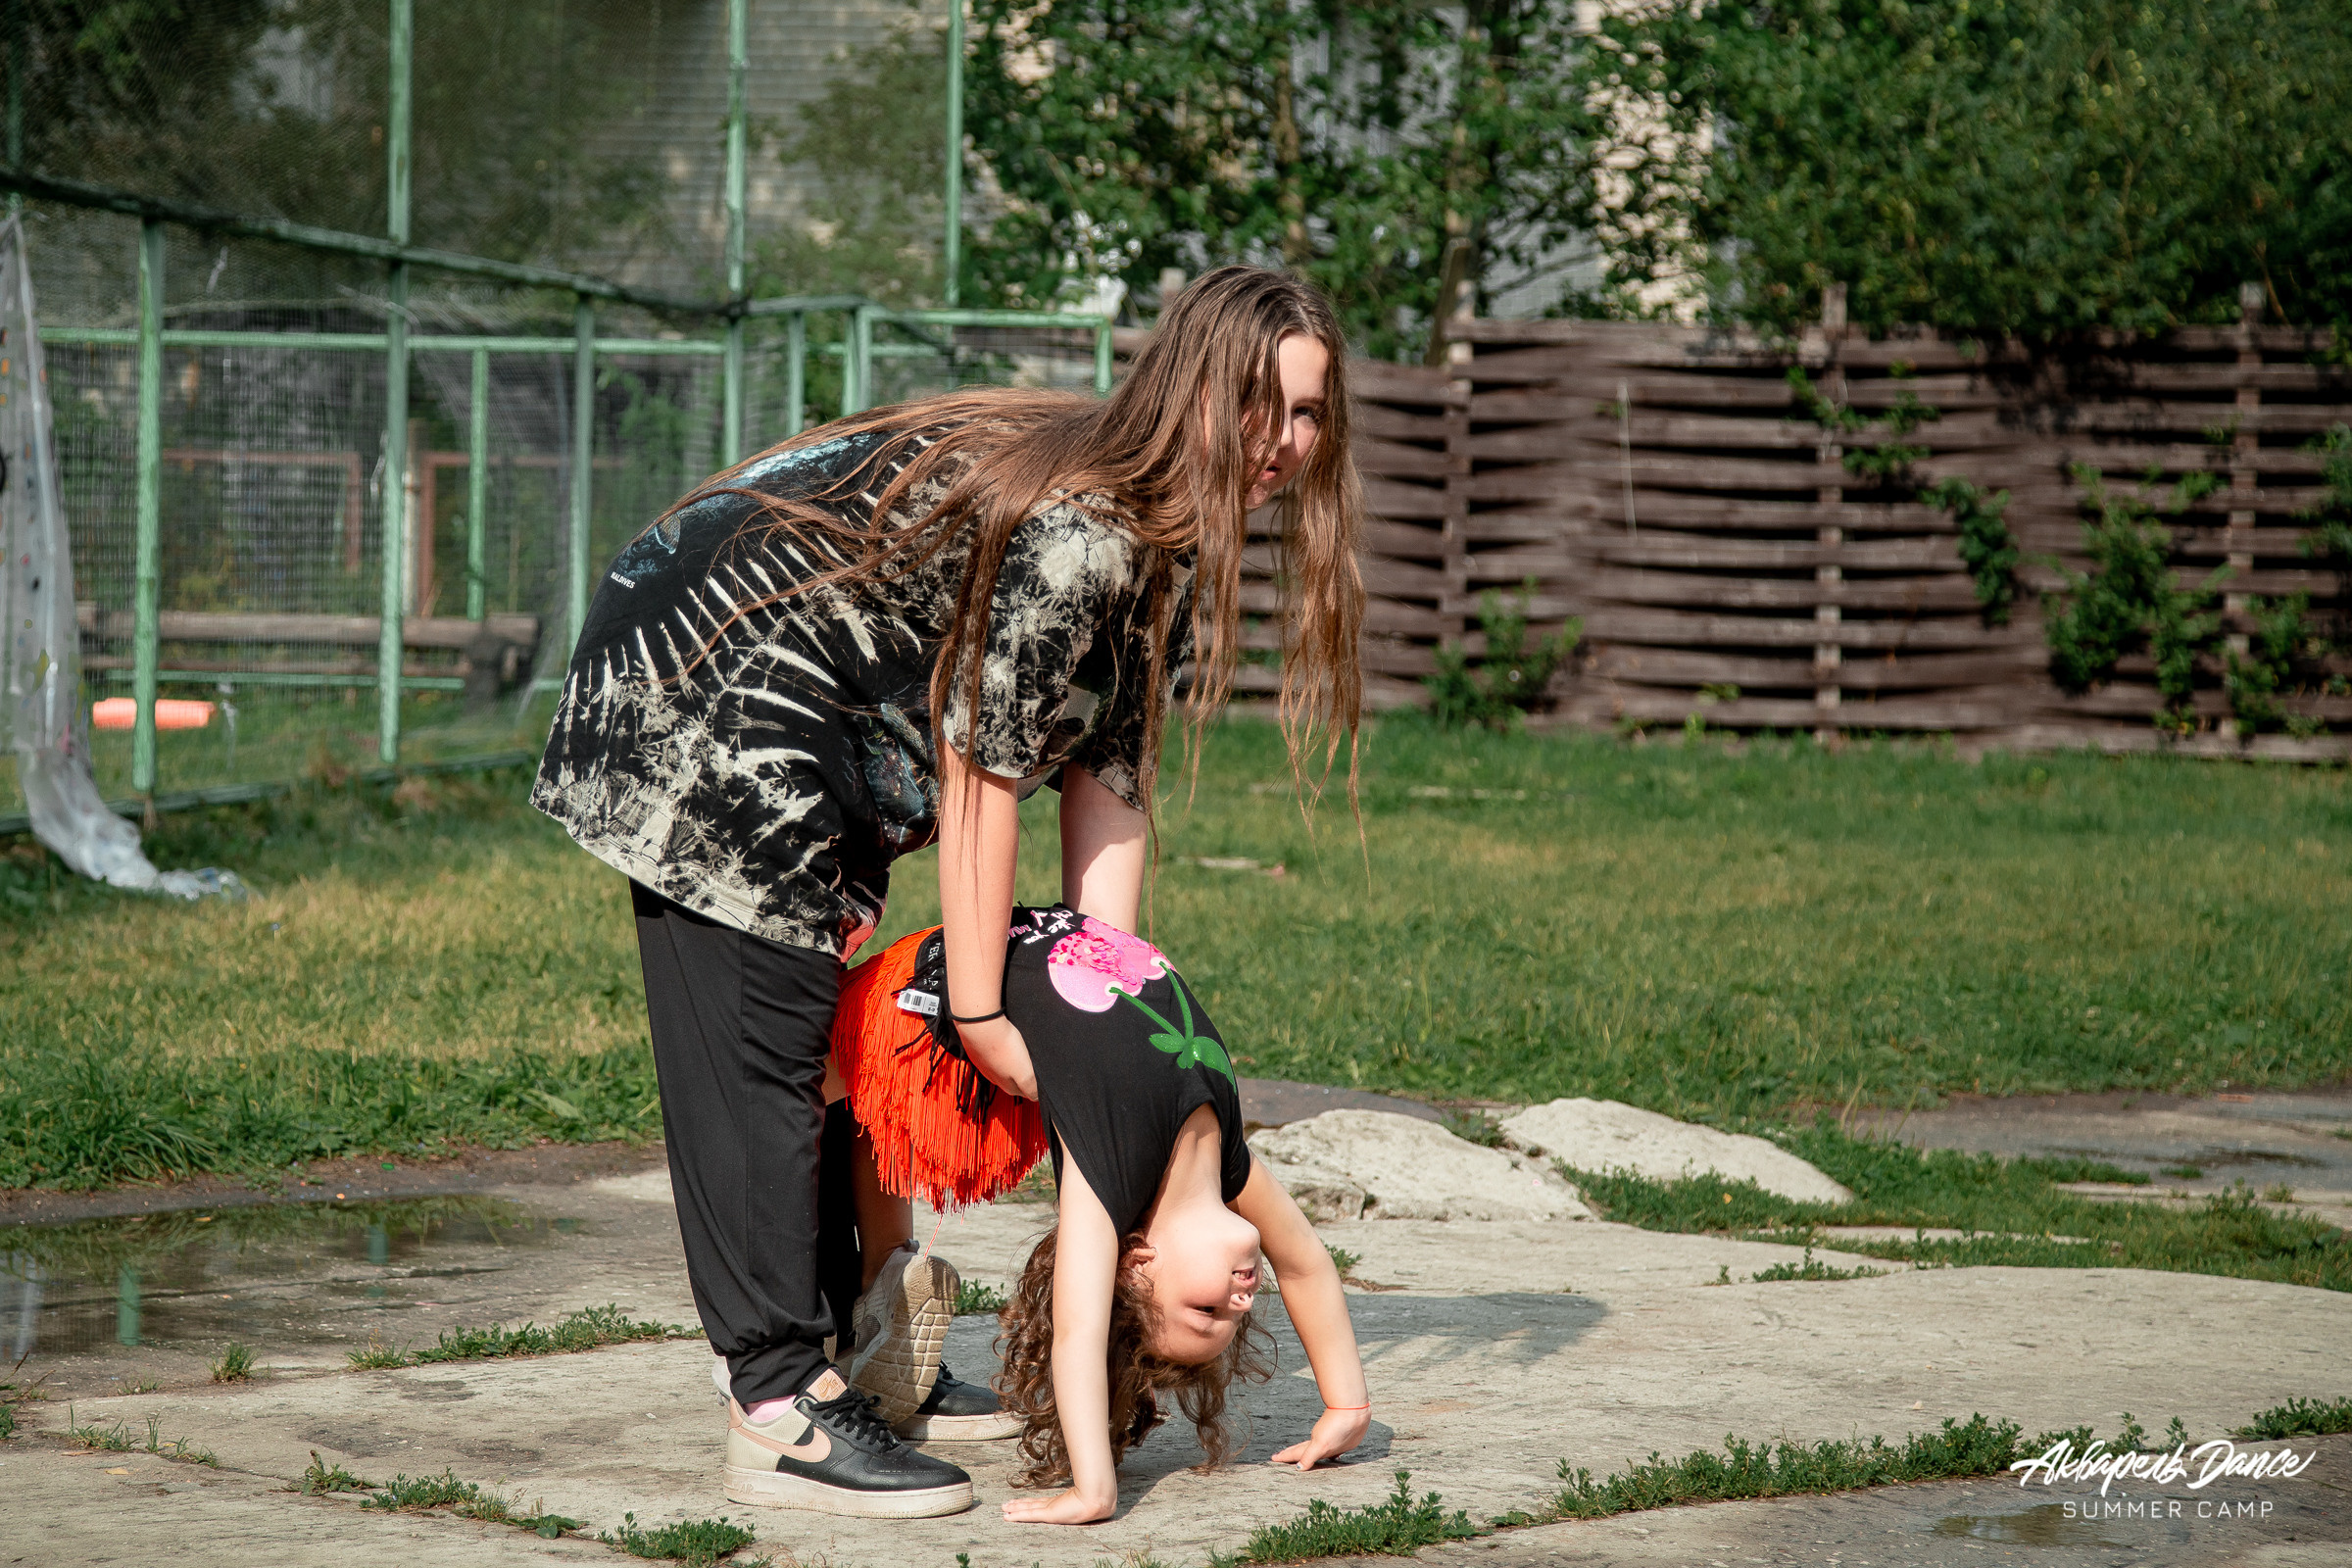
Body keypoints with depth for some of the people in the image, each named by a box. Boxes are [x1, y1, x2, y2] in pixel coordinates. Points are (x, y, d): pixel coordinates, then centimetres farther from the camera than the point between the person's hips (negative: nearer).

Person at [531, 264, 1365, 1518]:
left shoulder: (1170, 552, 4)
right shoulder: (1071, 532, -27)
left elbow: (1106, 779, 4)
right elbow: (979, 770, -24)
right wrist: (982, 1014, -19)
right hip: (715, 695, -11)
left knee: (834, 1026, 16)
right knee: (757, 1049, -11)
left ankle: (861, 1349, 25)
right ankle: (781, 1417, -11)